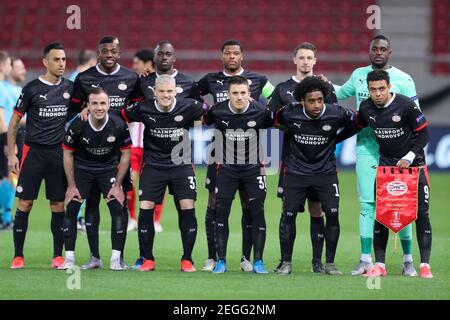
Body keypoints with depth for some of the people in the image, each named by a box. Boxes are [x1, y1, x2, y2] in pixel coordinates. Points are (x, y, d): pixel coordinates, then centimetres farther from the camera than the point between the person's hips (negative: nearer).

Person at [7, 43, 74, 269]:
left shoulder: (70, 88, 7)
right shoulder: (32, 89, -3)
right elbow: (14, 123, 1)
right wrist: (11, 155, -4)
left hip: (59, 153, 3)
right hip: (33, 152, -3)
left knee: (58, 204, 2)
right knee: (25, 203, -3)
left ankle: (58, 255, 8)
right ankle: (18, 256, 2)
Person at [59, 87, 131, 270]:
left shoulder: (118, 125, -21)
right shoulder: (77, 125, -21)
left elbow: (125, 154, -7)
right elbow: (67, 154, -7)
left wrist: (117, 185, -9)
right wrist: (71, 185, -7)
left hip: (109, 169, 0)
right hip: (82, 168, 0)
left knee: (117, 209, -13)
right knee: (71, 209, -11)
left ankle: (116, 259, -5)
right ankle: (69, 258, -2)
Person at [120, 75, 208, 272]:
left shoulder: (188, 107, -12)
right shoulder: (144, 109, -10)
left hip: (181, 165, 0)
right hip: (153, 165, 0)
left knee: (188, 209, -8)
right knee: (145, 209, -7)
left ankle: (187, 259, 4)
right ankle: (147, 259, 6)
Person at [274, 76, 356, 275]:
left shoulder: (336, 114, -17)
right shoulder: (289, 114, -17)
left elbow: (358, 122, 2)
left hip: (325, 171, 0)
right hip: (296, 171, 0)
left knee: (333, 214, -10)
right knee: (288, 214, -5)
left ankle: (330, 263, 3)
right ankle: (286, 263, 8)